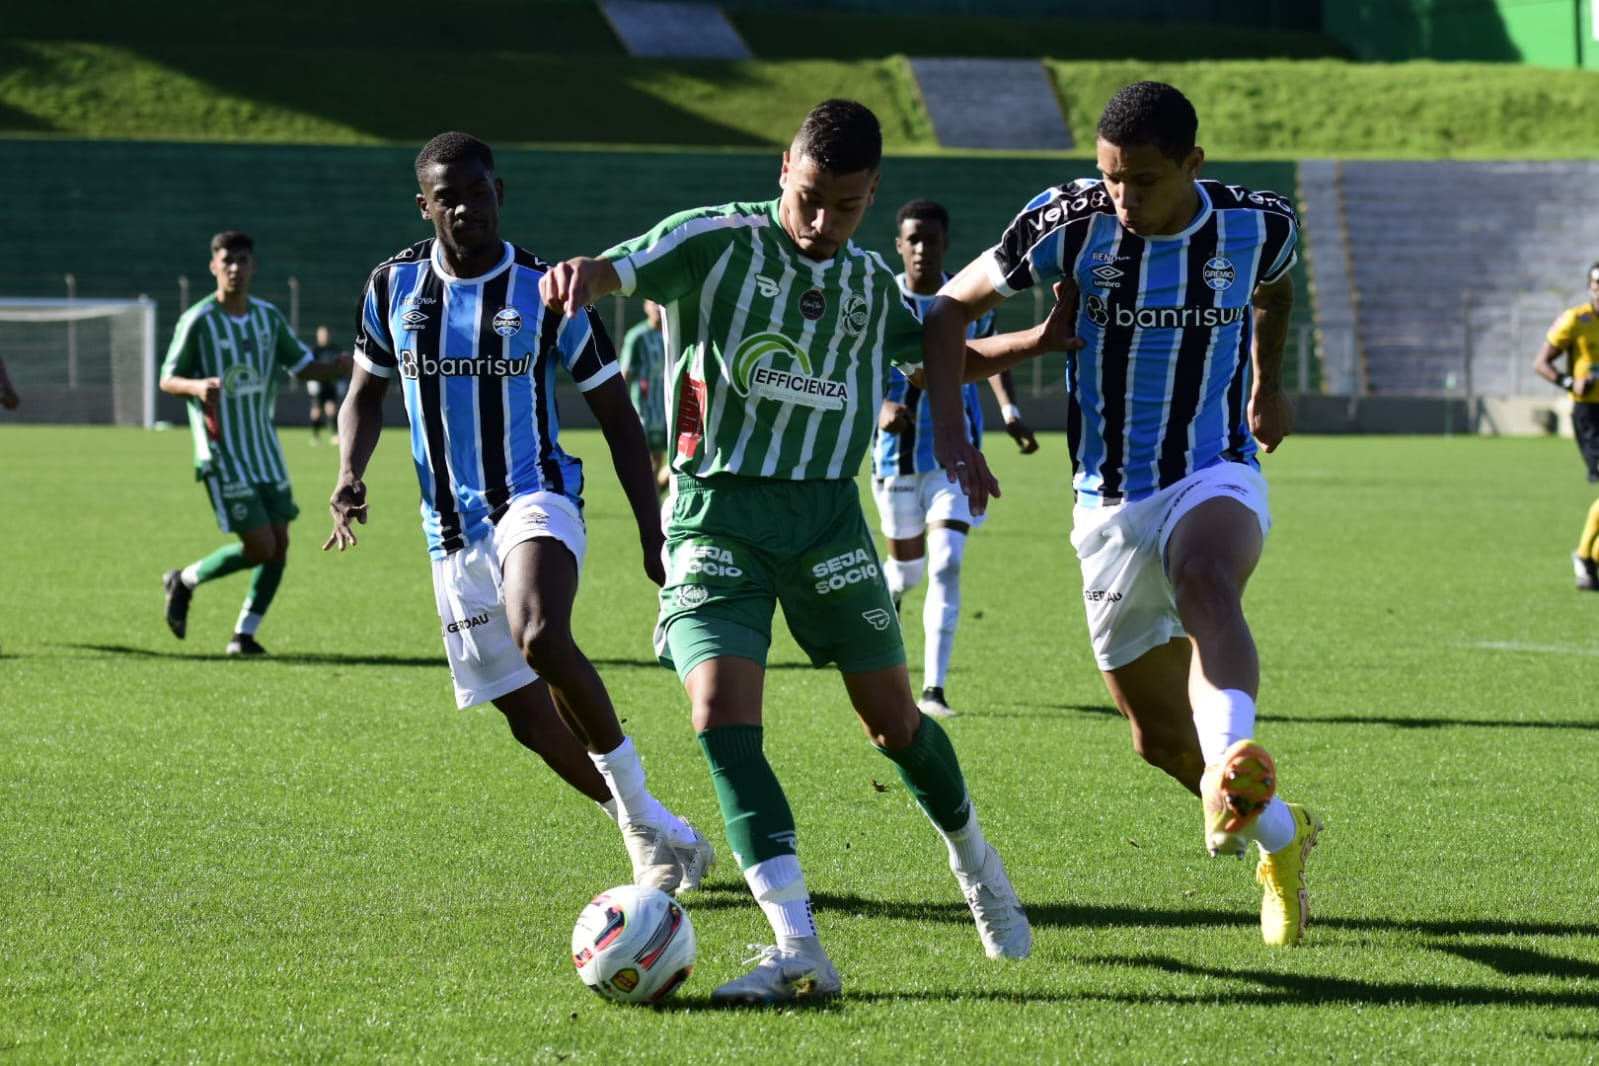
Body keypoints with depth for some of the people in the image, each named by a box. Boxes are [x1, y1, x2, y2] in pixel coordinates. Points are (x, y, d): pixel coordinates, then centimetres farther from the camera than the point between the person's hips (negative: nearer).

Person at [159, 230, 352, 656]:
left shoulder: (269, 317, 6)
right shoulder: (198, 321, -10)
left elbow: (305, 367, 13)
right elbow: (167, 380, -7)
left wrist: (343, 366, -7)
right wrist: (197, 386, -29)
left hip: (265, 450, 6)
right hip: (223, 456, -6)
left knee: (279, 544, 1)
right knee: (259, 547, -11)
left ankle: (244, 634, 13)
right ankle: (185, 581, 13)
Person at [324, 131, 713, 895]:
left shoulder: (545, 290, -5)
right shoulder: (394, 286, 3)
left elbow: (616, 416, 2)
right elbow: (366, 394, 17)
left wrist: (653, 537, -2)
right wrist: (349, 475, -4)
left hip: (535, 499, -4)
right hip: (451, 530, 4)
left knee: (541, 637, -34)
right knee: (529, 717, 4)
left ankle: (635, 801, -17)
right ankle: (661, 836, 21)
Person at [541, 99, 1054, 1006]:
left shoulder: (873, 285, 10)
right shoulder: (718, 241, -6)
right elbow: (617, 273, -23)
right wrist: (579, 276, -47)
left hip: (827, 514, 3)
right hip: (716, 515, -3)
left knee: (895, 720, 6)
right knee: (723, 718, -19)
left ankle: (973, 858, 37)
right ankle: (801, 951, -21)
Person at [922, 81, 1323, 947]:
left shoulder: (1257, 226, -5)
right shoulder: (1068, 224, -11)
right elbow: (951, 308, 0)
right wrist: (949, 435, -11)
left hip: (1216, 477, -2)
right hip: (1110, 504, 2)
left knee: (1205, 583, -39)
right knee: (1159, 735, 7)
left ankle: (1234, 771, -63)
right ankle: (1278, 835, 36)